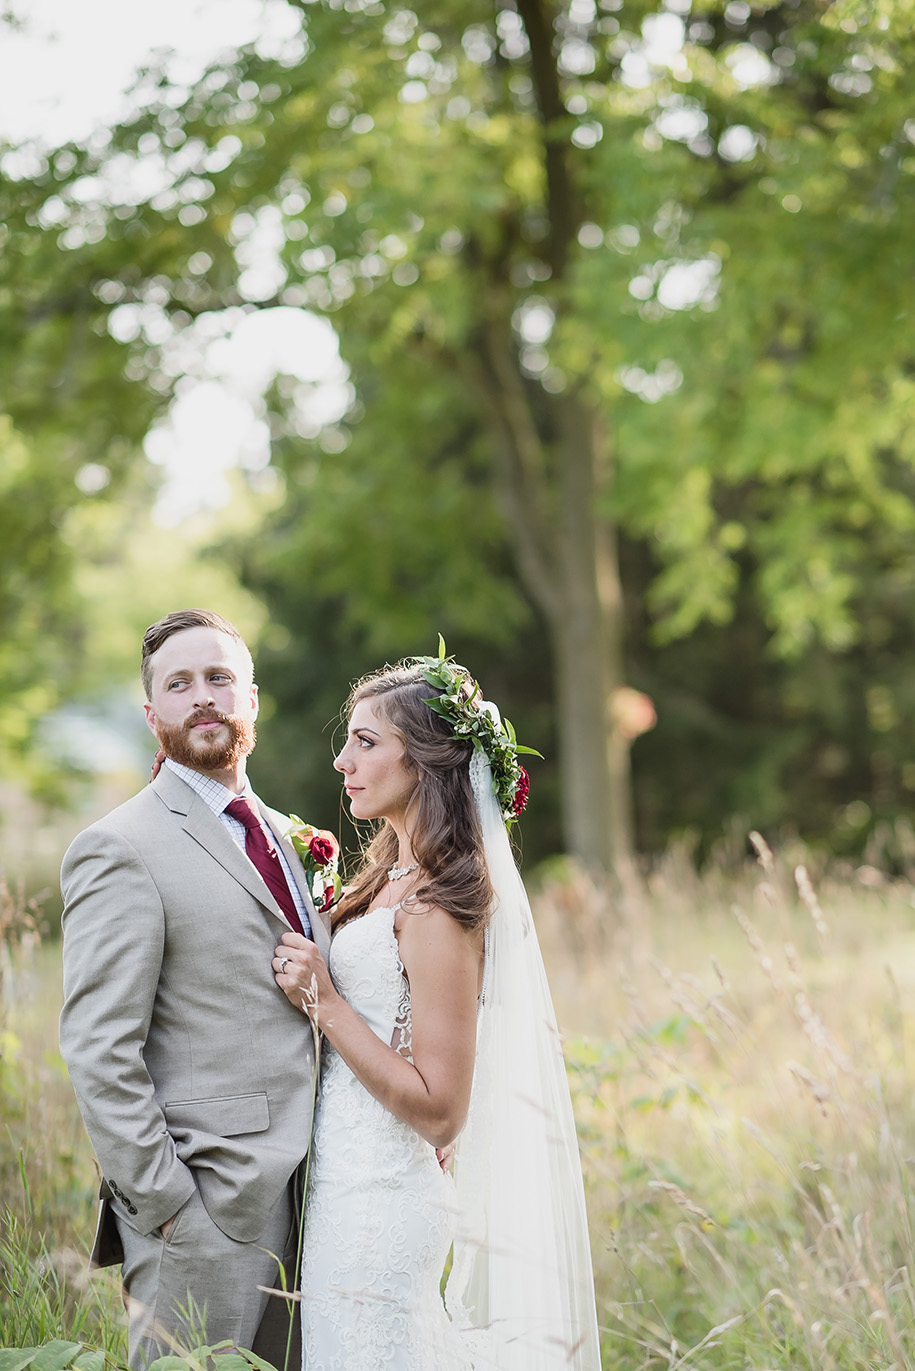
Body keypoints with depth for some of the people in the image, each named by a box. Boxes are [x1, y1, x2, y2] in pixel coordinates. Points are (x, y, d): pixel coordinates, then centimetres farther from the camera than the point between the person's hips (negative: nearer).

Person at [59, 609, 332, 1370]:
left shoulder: (285, 837, 16)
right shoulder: (121, 849, -9)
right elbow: (99, 1051, -14)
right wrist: (166, 1208, -17)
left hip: (304, 1194, 7)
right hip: (206, 1207, -7)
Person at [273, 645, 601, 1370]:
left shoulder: (440, 904, -19)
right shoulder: (393, 877, 9)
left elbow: (439, 1109, -20)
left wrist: (323, 1001, -18)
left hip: (378, 1197, -9)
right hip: (351, 1185, 9)